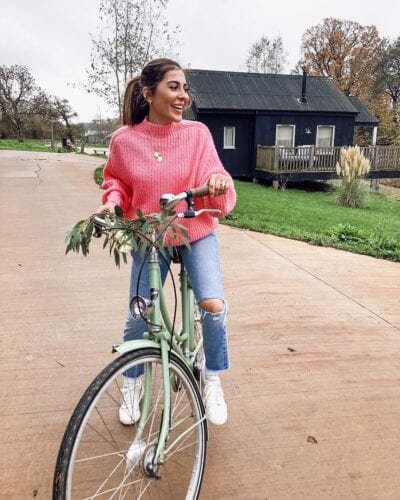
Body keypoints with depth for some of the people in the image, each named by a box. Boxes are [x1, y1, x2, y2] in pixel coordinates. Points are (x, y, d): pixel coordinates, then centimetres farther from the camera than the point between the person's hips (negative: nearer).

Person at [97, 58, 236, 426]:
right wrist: (112, 201, -12)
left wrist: (219, 183, -33)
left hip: (196, 233, 0)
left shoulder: (197, 134, -12)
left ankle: (212, 381, 11)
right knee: (138, 318, 4)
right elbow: (117, 181, 7)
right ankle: (133, 383, 33)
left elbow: (213, 183, -12)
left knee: (213, 305, -18)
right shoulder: (124, 139, -10)